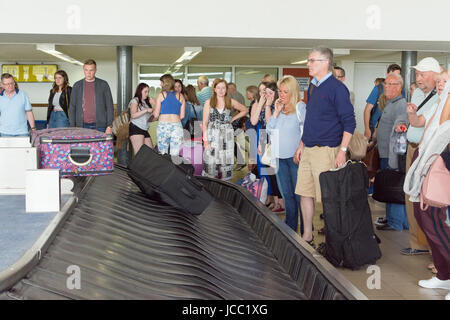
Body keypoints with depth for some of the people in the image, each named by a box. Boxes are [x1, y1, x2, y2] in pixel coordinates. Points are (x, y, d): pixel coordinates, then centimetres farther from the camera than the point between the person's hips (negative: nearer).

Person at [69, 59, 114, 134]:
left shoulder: (103, 84, 2)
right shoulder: (77, 85, 8)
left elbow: (109, 106, 1)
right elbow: (72, 107, 9)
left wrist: (109, 126, -7)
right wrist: (72, 127, 2)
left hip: (99, 126, -2)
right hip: (82, 126, 2)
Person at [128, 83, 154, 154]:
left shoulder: (146, 102, 22)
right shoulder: (135, 101, 2)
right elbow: (133, 115, -13)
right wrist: (146, 110, -18)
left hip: (145, 130, 7)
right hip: (136, 128, -7)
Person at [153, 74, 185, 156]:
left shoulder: (161, 95, 1)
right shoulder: (180, 96, 7)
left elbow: (156, 115, 0)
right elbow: (182, 116, 8)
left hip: (163, 125, -2)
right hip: (177, 126, 2)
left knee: (162, 155, 5)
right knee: (175, 155, 2)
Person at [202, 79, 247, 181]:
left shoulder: (231, 102, 7)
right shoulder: (209, 102, 4)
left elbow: (244, 110, 21)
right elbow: (204, 123, 1)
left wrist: (233, 119, 8)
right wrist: (205, 139, -8)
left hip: (227, 135, 1)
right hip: (212, 135, -1)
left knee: (226, 162, -1)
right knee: (211, 163, -6)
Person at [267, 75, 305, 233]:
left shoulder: (300, 107, -6)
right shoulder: (278, 108, 11)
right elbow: (269, 130, 7)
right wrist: (276, 112, -3)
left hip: (295, 157, -6)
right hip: (280, 157, 6)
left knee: (299, 194, -3)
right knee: (286, 194, 14)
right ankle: (290, 227, 25)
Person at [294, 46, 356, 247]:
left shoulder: (337, 88, -11)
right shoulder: (312, 87, 14)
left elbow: (349, 122, -13)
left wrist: (342, 151, -18)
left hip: (326, 150, -8)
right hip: (308, 150, 8)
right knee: (305, 193, 11)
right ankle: (307, 237, 22)